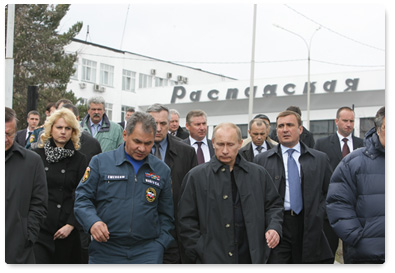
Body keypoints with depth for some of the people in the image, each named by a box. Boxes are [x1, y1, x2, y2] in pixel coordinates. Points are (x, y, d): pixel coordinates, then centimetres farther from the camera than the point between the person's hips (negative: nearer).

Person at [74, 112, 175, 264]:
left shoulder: (162, 170, 11)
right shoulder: (100, 162, 4)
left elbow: (166, 215, 14)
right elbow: (82, 198, 2)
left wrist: (159, 245, 3)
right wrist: (92, 222, -16)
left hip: (147, 253, 1)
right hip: (105, 253, -1)